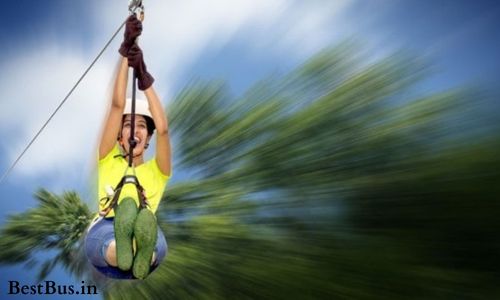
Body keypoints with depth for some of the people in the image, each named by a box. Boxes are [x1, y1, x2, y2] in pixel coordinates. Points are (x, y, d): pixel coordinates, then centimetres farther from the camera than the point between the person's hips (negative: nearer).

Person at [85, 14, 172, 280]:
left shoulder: (156, 171, 22)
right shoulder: (108, 161, 23)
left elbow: (162, 129, 2)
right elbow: (117, 106, 11)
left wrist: (145, 79, 1)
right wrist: (125, 53, 4)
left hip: (146, 230, 1)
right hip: (103, 235, 0)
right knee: (126, 205, -39)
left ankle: (143, 254, -70)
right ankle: (121, 249, -70)